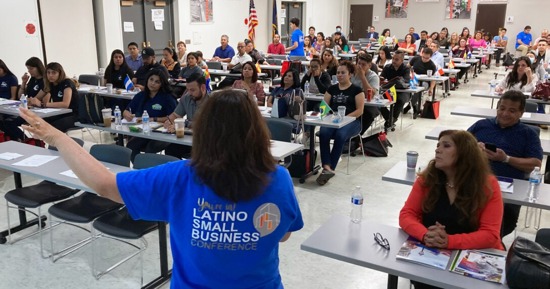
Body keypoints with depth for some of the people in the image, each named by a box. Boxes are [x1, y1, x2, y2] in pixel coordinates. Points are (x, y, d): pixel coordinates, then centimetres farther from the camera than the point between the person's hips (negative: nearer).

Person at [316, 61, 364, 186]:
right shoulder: (332, 89, 19)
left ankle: (329, 168, -30)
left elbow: (360, 110, -3)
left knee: (340, 135, -36)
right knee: (323, 133, -31)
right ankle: (327, 167, -38)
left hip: (351, 121, -3)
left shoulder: (356, 90, 5)